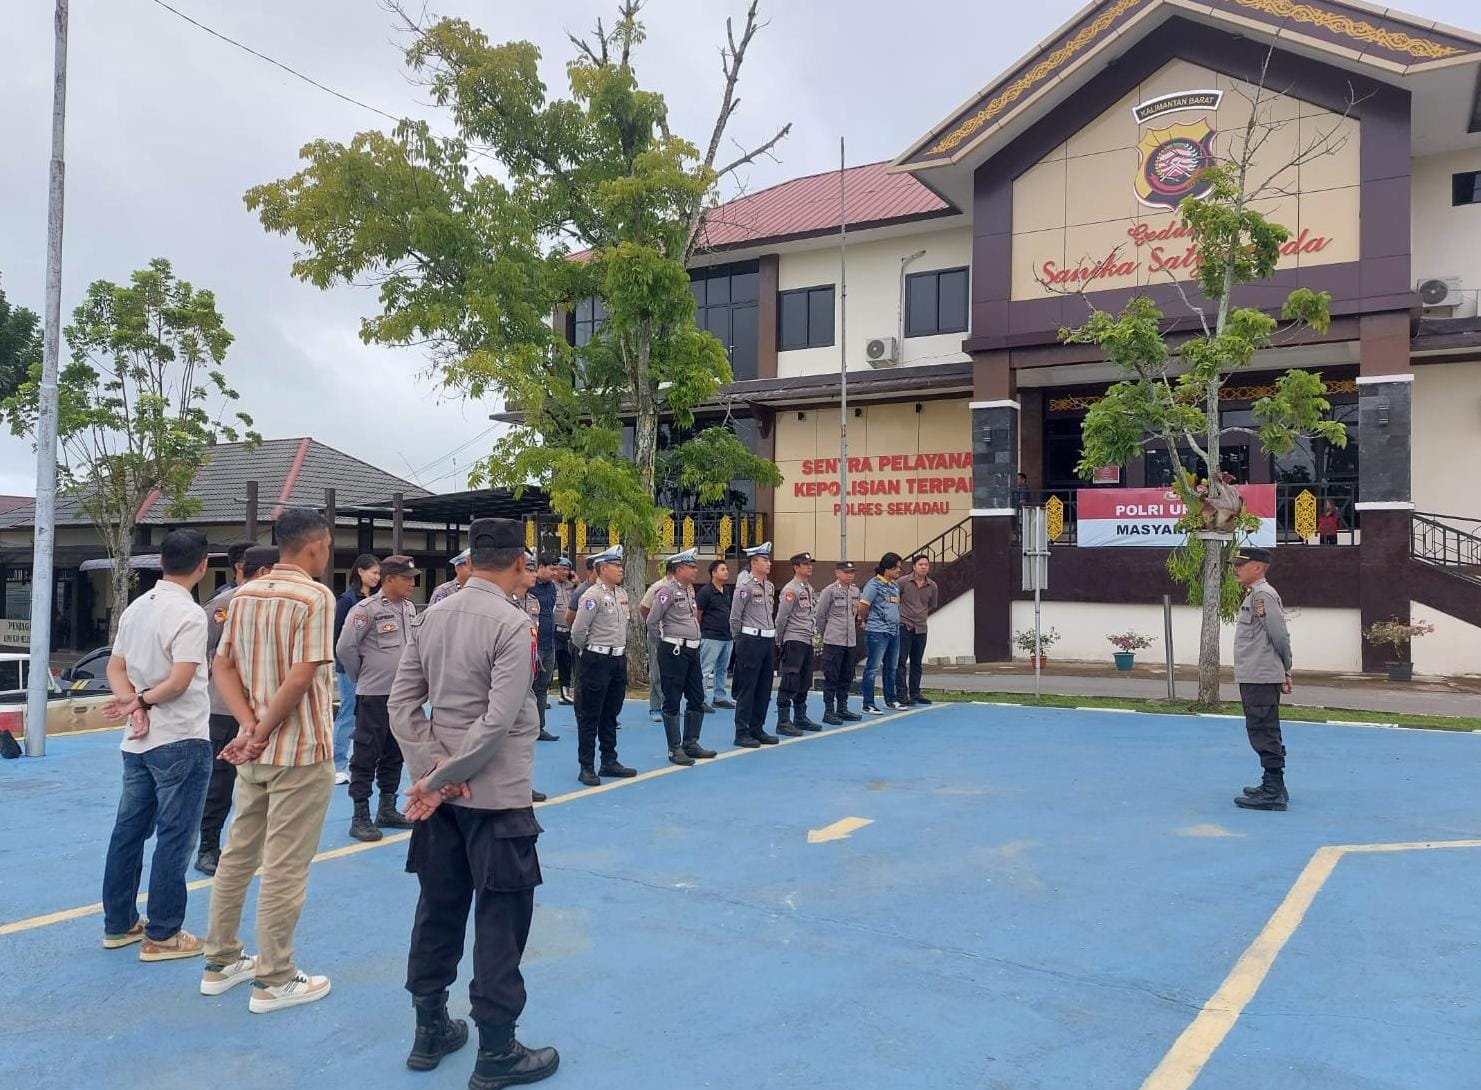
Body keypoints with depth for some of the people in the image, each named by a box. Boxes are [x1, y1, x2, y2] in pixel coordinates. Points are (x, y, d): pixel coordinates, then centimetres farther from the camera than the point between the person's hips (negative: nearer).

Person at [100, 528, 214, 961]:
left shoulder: (135, 608, 9)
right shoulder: (189, 614, -17)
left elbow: (115, 668, 10)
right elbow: (179, 682, -23)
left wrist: (135, 705, -4)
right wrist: (143, 701, -8)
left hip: (138, 741, 8)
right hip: (181, 741, -8)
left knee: (128, 830, 15)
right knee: (174, 838, 0)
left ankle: (119, 923, 26)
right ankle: (162, 935, 6)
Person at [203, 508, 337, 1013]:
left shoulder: (244, 594, 7)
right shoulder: (315, 596, -16)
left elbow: (223, 666, 5)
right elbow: (301, 677, -23)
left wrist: (250, 727, -5)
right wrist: (263, 732, -13)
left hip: (254, 751, 8)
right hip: (301, 750, -7)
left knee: (238, 854, 17)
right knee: (285, 867, 1)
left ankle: (221, 962, 29)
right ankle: (274, 980, 10)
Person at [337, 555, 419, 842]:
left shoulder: (410, 608, 7)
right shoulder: (367, 609, -14)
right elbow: (345, 648, -13)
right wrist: (361, 676, -2)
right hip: (374, 695, -7)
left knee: (394, 754, 15)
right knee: (366, 756, 1)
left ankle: (387, 810, 27)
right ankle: (360, 817, 8)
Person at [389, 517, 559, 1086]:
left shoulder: (431, 615, 3)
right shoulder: (511, 624, -16)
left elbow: (401, 702, 2)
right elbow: (498, 721, -21)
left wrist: (434, 769, -4)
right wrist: (438, 778, -13)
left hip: (444, 790, 7)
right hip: (497, 795, -7)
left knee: (439, 909, 17)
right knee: (500, 919, 4)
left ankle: (430, 1029, 30)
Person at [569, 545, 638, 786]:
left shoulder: (622, 594, 10)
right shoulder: (592, 596, -15)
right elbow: (578, 631, -14)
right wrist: (588, 651, 0)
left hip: (619, 659, 8)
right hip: (597, 660, -8)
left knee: (611, 714, 16)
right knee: (589, 716, 1)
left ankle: (609, 761, 25)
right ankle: (587, 768, 6)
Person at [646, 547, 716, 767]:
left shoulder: (689, 589, 12)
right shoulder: (667, 590, -14)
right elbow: (652, 621, -13)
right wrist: (661, 642, 0)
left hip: (692, 650, 9)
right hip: (673, 651, -9)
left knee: (697, 699, 13)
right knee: (672, 701, 1)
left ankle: (691, 743, 24)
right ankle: (675, 749, 7)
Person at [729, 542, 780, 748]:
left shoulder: (769, 586, 12)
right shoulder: (745, 586, -11)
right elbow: (735, 617, -8)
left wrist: (774, 637, 17)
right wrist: (738, 640, 1)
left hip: (768, 640, 8)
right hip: (751, 640, -8)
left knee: (764, 688, 11)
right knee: (747, 688, -2)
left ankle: (757, 729, 20)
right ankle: (742, 733, 5)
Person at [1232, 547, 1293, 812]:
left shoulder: (1263, 595, -15)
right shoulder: (1253, 594, 16)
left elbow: (1280, 636, -17)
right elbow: (1279, 637, 19)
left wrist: (1285, 671, -4)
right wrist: (1284, 673, 18)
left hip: (1261, 678, -11)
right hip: (1254, 678, 11)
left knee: (1264, 736, -7)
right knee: (1265, 735, 17)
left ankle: (1273, 792, -3)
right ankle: (1273, 787, 26)